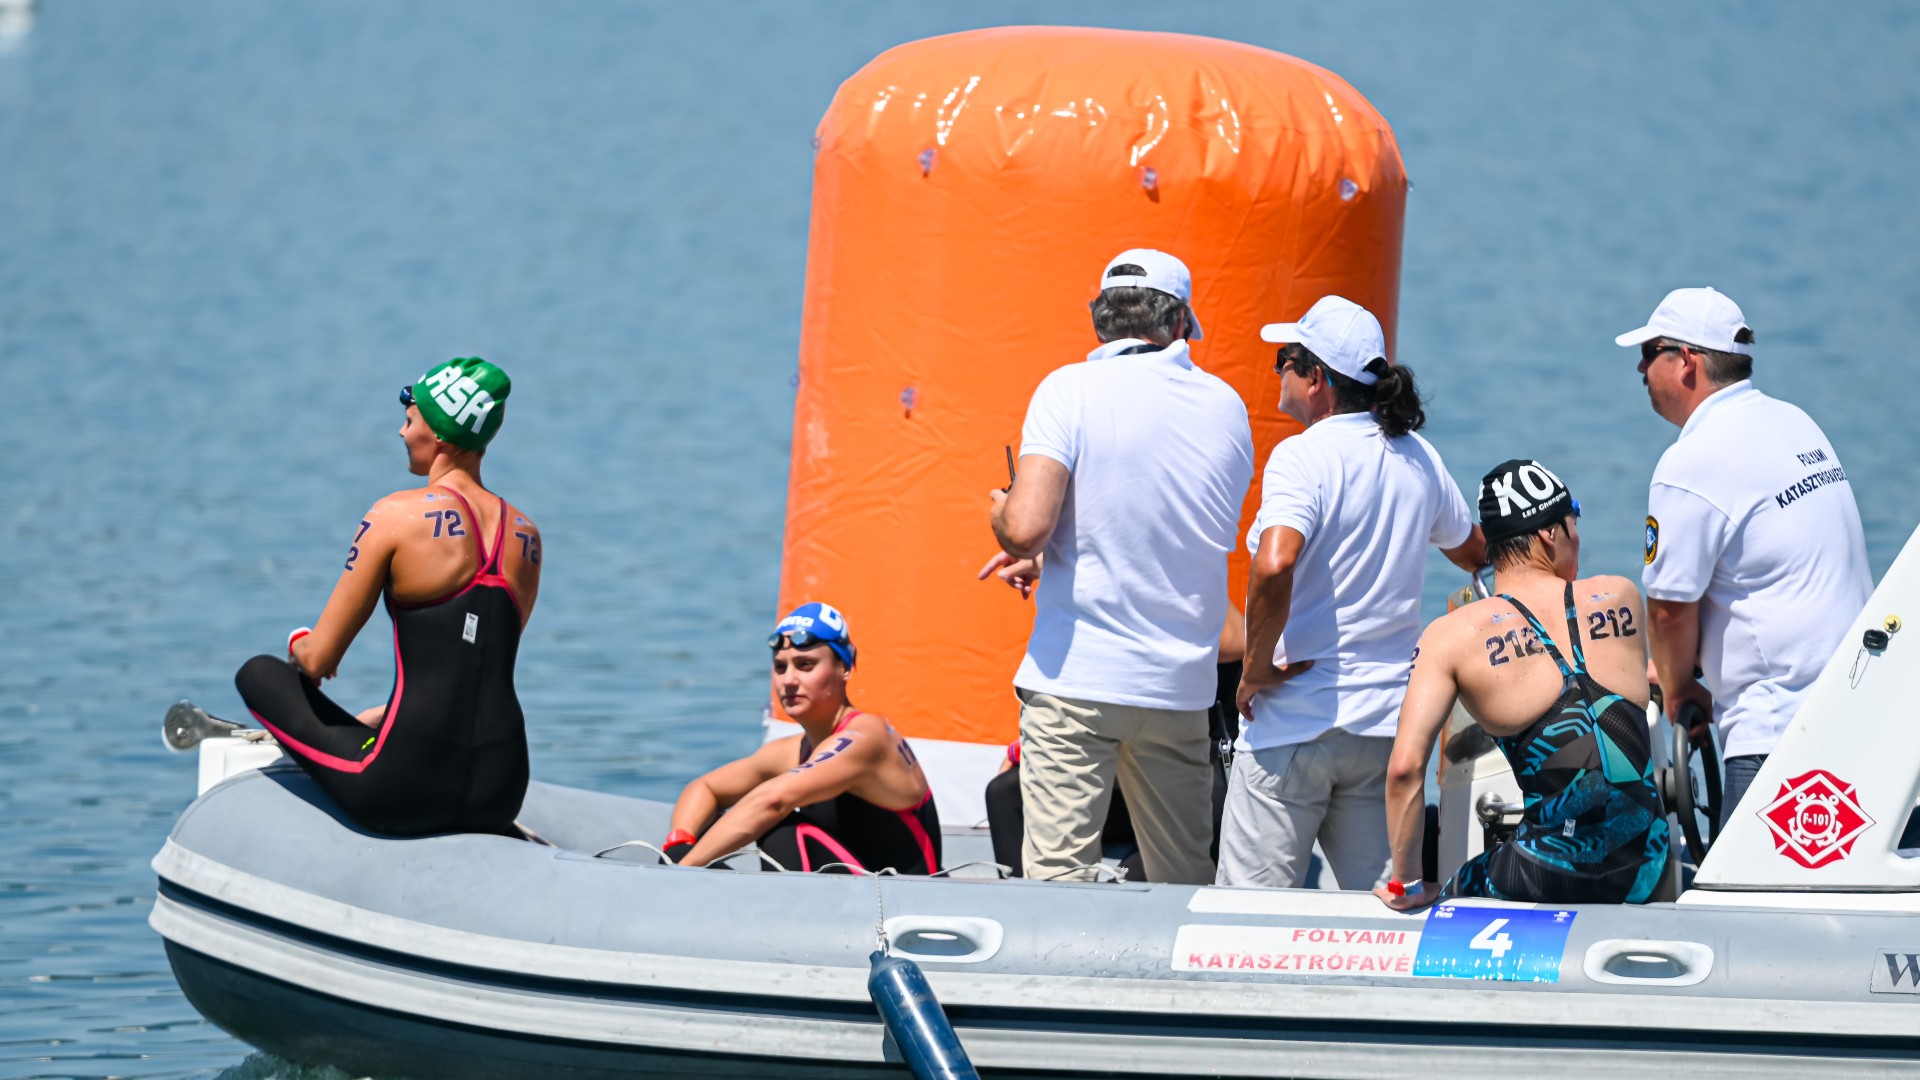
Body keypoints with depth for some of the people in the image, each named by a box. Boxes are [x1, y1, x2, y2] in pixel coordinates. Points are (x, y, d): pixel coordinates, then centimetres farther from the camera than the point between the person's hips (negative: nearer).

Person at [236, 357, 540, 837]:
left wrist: (299, 644, 19)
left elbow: (317, 661, -5)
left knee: (258, 674, 13)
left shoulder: (396, 517, -10)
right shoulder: (526, 536, 7)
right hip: (500, 793, 8)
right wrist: (373, 718, 29)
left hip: (408, 792, -8)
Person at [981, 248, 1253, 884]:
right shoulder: (1226, 408, 7)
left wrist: (1001, 513, 6)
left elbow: (1027, 527, -17)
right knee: (1186, 886, 12)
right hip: (1181, 684, 4)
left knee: (1058, 876, -6)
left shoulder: (1071, 391, -7)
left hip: (1078, 674, -4)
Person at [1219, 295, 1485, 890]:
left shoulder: (1304, 456, -13)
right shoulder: (1418, 458, 8)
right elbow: (1472, 551, 26)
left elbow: (1274, 566, -30)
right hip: (1387, 723, 7)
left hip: (1295, 719, -7)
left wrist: (1257, 668, -17)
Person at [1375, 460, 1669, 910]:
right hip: (1646, 872, 3)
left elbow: (1405, 767, -10)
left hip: (1552, 879, -3)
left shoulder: (1454, 636, -2)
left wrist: (1407, 884, -1)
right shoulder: (1622, 597, 7)